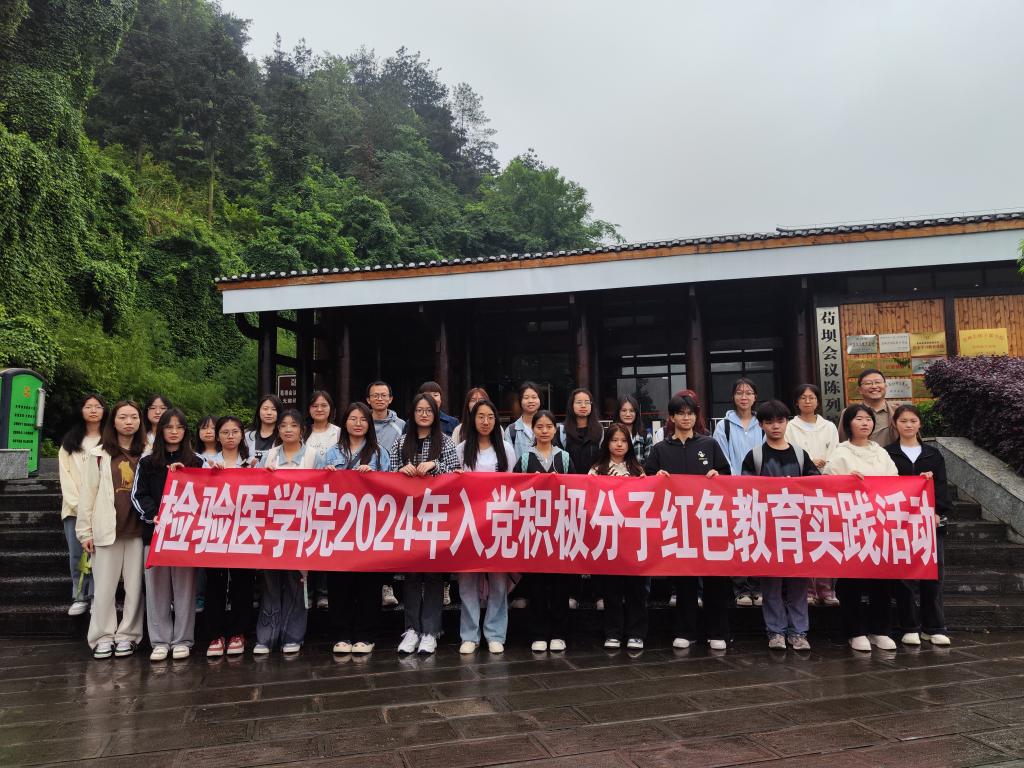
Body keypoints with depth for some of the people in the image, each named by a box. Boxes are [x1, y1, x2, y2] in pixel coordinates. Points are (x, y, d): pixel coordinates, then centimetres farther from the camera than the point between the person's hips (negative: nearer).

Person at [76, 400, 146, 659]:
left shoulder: (147, 453, 8)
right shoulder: (99, 454, 5)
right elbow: (88, 494, 4)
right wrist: (85, 531, 0)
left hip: (139, 529, 1)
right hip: (107, 529, -1)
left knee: (135, 585, 3)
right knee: (105, 586, 3)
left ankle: (128, 635, 13)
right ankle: (103, 637, 13)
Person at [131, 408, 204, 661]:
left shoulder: (196, 462, 8)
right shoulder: (147, 463, 9)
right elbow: (137, 495, 4)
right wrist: (153, 516, -11)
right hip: (154, 531, 1)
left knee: (184, 585, 1)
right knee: (157, 586, 3)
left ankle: (182, 640, 9)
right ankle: (160, 641, 11)